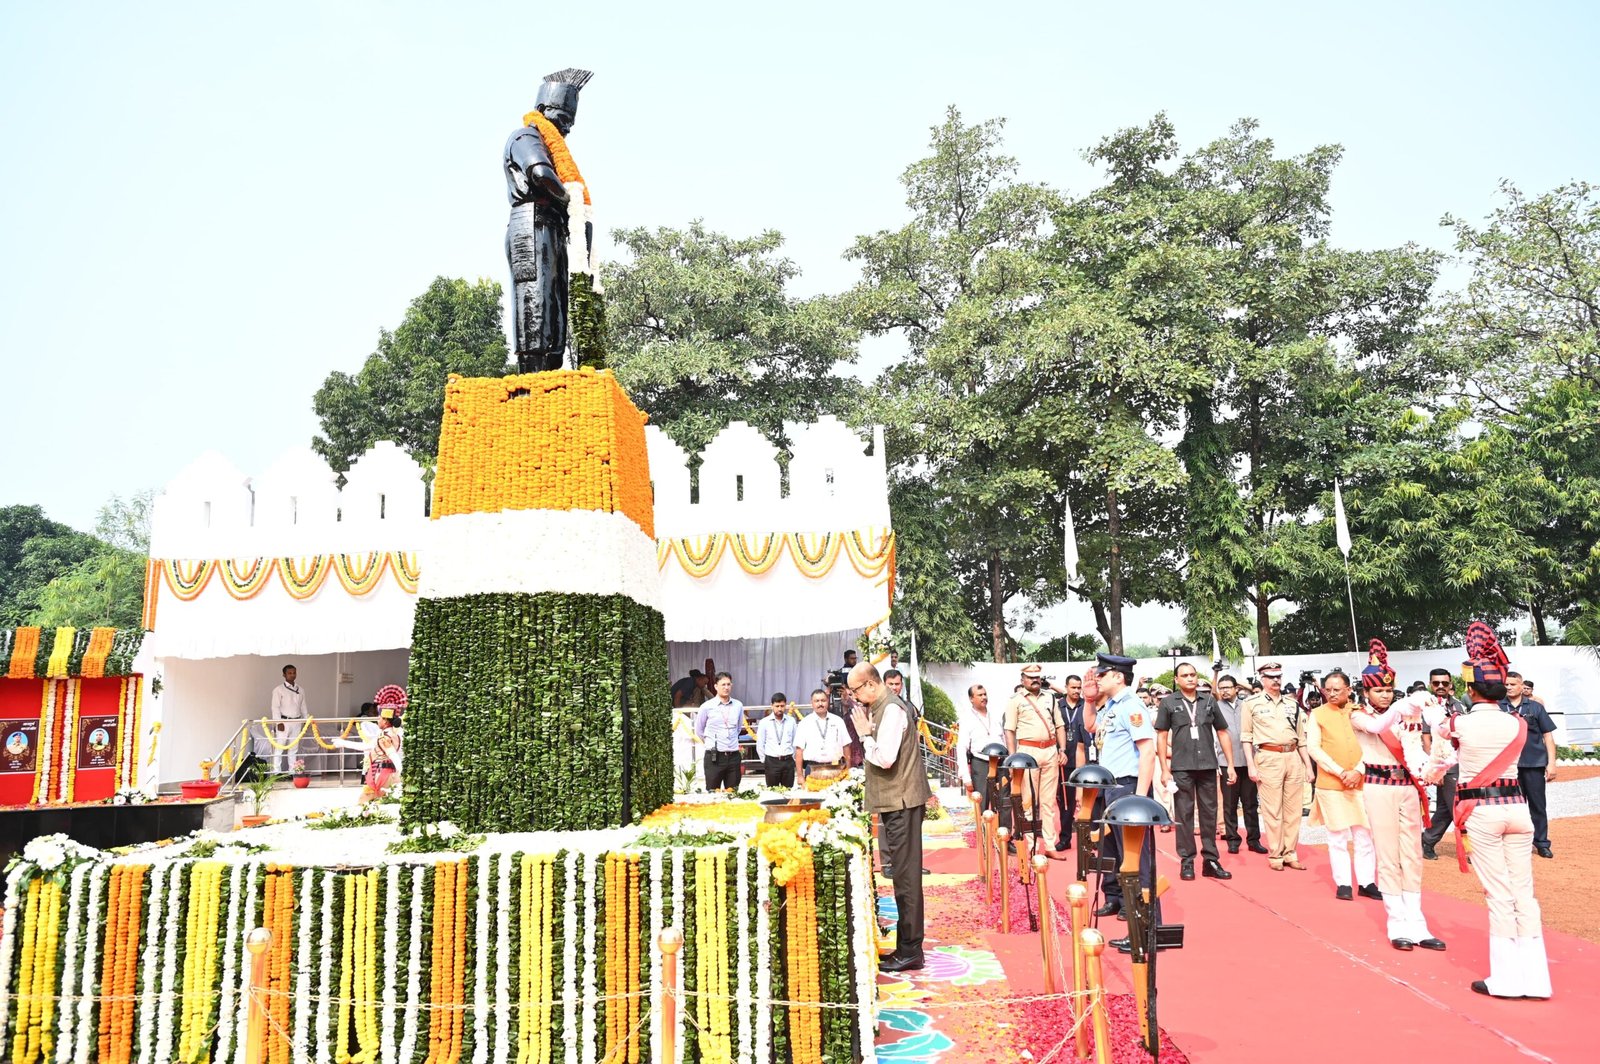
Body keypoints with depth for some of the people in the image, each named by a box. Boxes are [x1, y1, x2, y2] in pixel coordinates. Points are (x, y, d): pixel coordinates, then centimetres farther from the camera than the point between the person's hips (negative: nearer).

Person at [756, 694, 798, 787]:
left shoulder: (792, 721, 4)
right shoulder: (764, 722, -1)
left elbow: (795, 741, 9)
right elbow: (760, 745, 3)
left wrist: (793, 757, 8)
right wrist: (764, 761, 5)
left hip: (788, 761, 1)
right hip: (771, 762, -1)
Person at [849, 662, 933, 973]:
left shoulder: (892, 709, -17)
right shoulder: (878, 707, 12)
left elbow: (885, 758, -25)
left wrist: (865, 733, -13)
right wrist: (868, 731, 3)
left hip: (902, 802, -10)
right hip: (894, 801, 10)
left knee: (905, 877, -3)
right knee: (903, 875, 15)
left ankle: (909, 951, 6)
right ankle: (906, 947, 25)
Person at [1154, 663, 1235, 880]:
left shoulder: (1209, 701, 8)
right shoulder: (1168, 703, 1)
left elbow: (1223, 733, 11)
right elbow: (1161, 737, 1)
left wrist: (1231, 765, 6)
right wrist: (1164, 770, -4)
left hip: (1208, 766, 2)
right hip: (1181, 768, -2)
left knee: (1209, 812, 7)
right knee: (1184, 814, 3)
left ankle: (1211, 860, 16)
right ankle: (1186, 861, 10)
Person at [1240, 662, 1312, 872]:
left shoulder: (1292, 704, 13)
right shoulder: (1251, 703, 0)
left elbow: (1301, 737, 17)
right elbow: (1246, 737, 0)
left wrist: (1308, 765, 12)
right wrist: (1250, 766, -7)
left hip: (1293, 758, 5)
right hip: (1268, 758, -4)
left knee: (1294, 809, 7)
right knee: (1272, 809, -2)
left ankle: (1290, 854, 16)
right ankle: (1275, 855, 7)